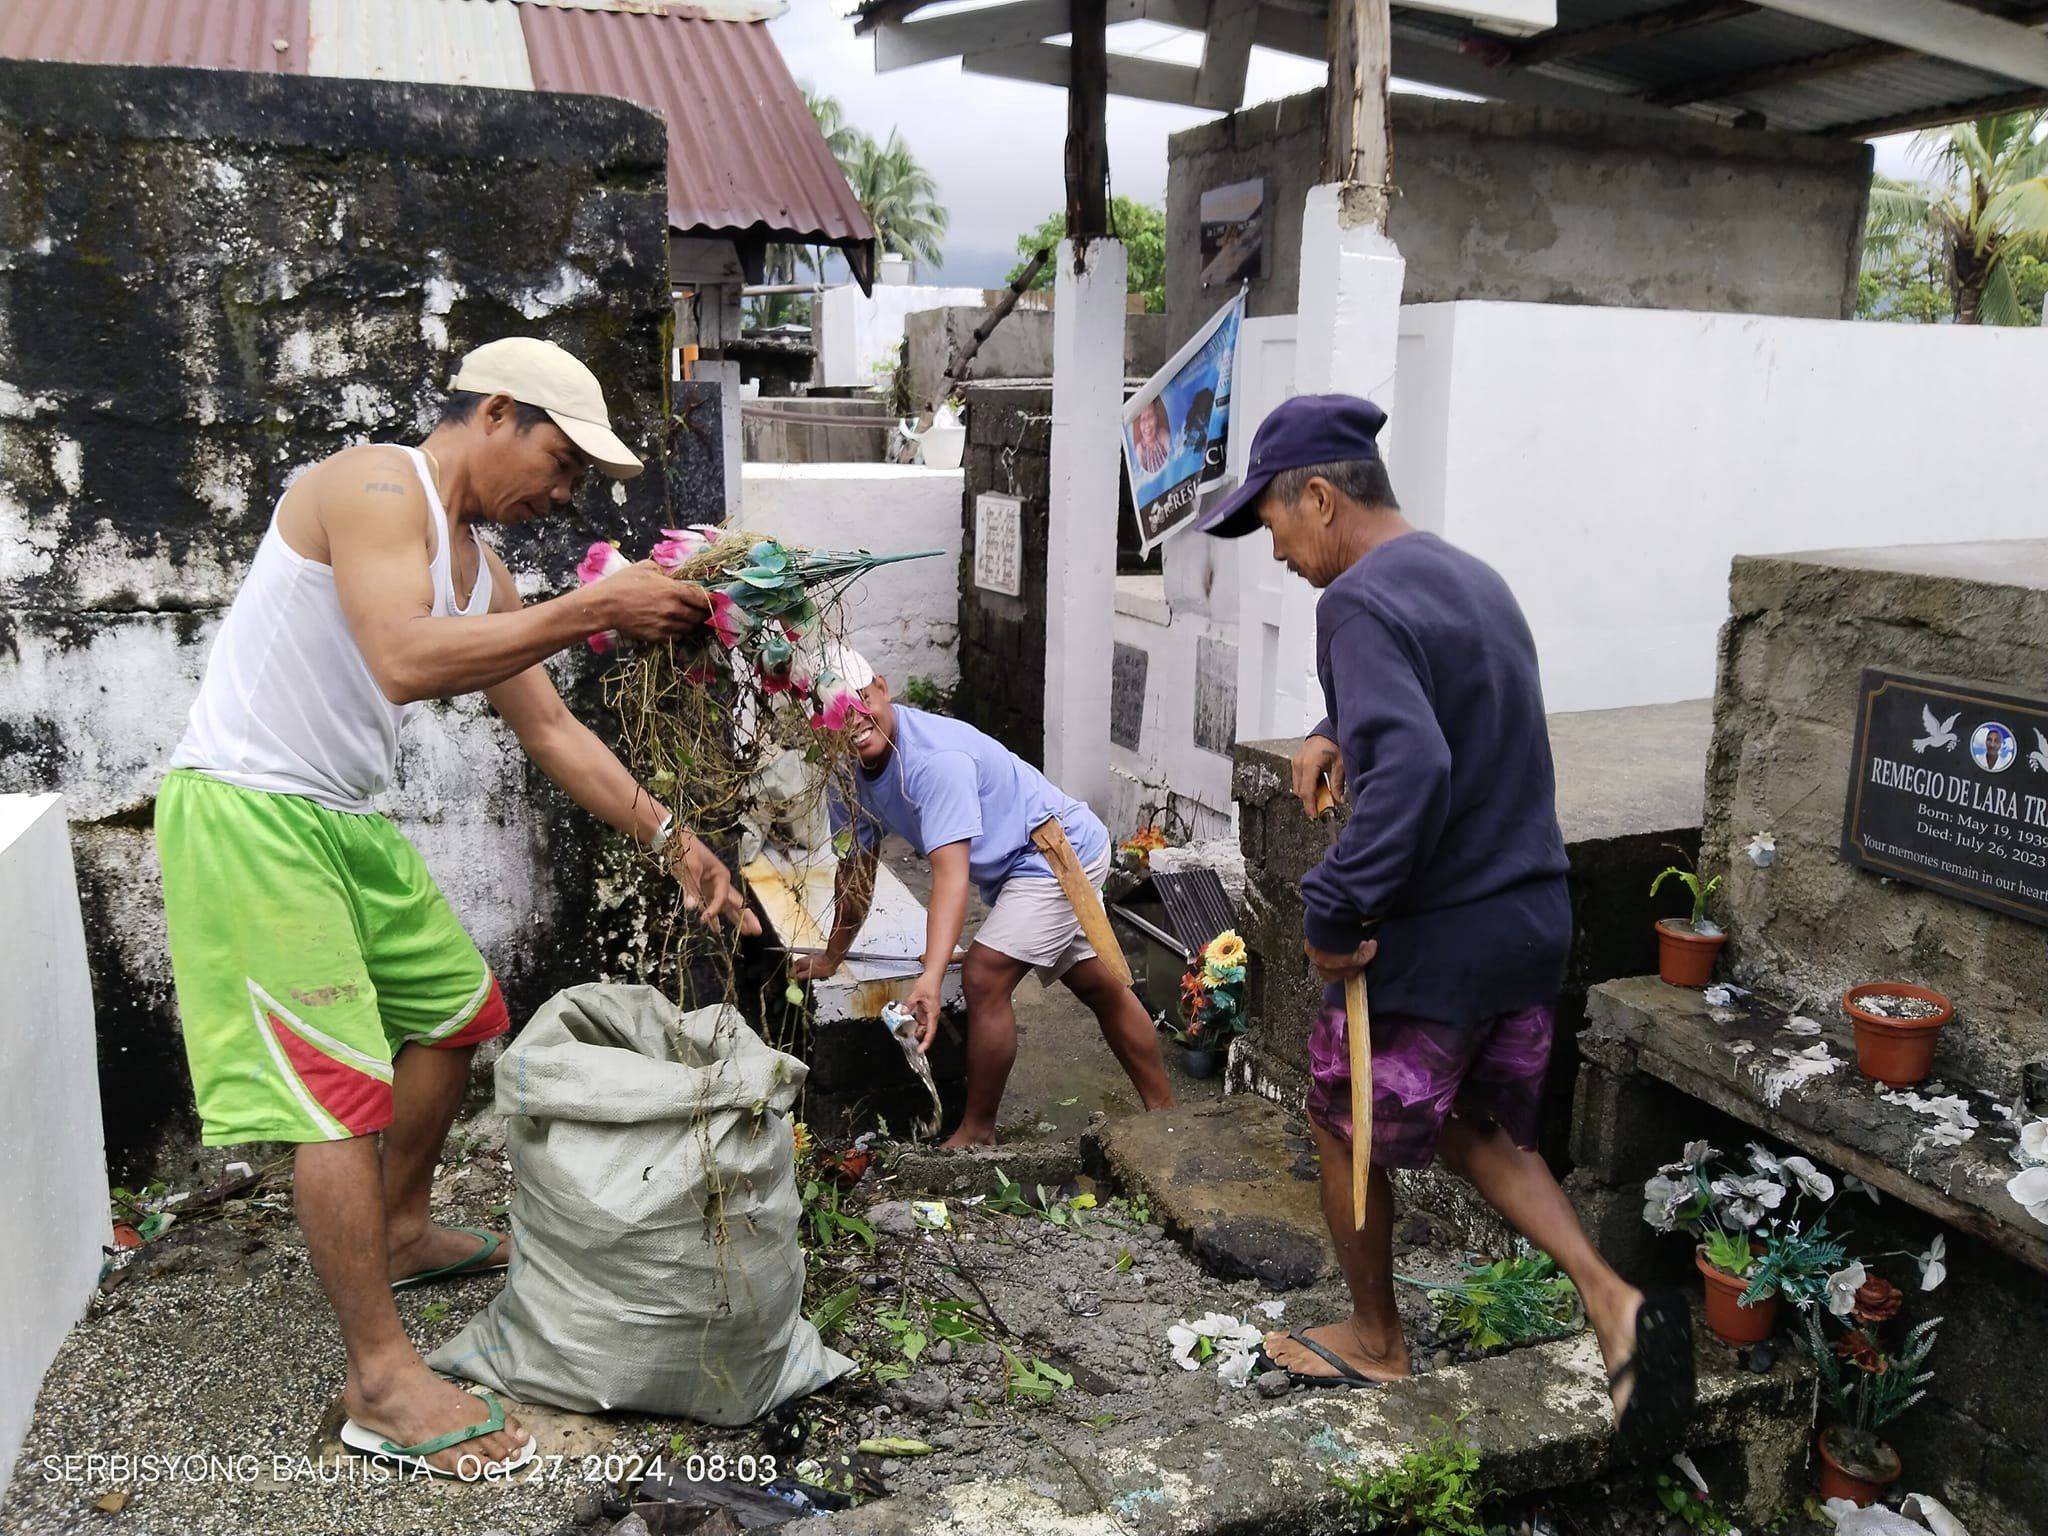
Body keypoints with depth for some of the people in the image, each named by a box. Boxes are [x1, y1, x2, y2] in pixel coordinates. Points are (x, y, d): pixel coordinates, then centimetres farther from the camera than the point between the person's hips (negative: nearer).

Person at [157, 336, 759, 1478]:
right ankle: (382, 1379, -1)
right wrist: (595, 610, -30)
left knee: (458, 1005, 19)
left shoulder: (479, 563, 11)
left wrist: (672, 839, 6)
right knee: (341, 1081, -11)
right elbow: (404, 660, -33)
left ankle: (399, 1232, 39)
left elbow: (551, 730, 13)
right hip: (245, 813, -10)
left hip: (345, 819, 10)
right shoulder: (374, 486, -16)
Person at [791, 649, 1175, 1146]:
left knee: (983, 978, -17)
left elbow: (950, 873, -42)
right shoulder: (847, 771, -6)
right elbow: (855, 867, 7)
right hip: (1012, 871, 9)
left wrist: (930, 979, -51)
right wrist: (832, 956, 14)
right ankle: (1163, 1110, 30)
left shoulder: (936, 759, -33)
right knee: (1100, 988, 17)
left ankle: (977, 1132, 0)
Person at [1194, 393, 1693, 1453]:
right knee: (1475, 1127, 24)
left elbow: (1408, 770, -33)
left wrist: (1333, 913, -25)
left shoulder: (1360, 601, -20)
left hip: (1431, 945, -9)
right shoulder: (1474, 578, 11)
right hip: (1532, 923, 9)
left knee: (1346, 1133, 14)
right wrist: (1337, 732, 12)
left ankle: (1375, 1341, 33)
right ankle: (1610, 1298, 9)